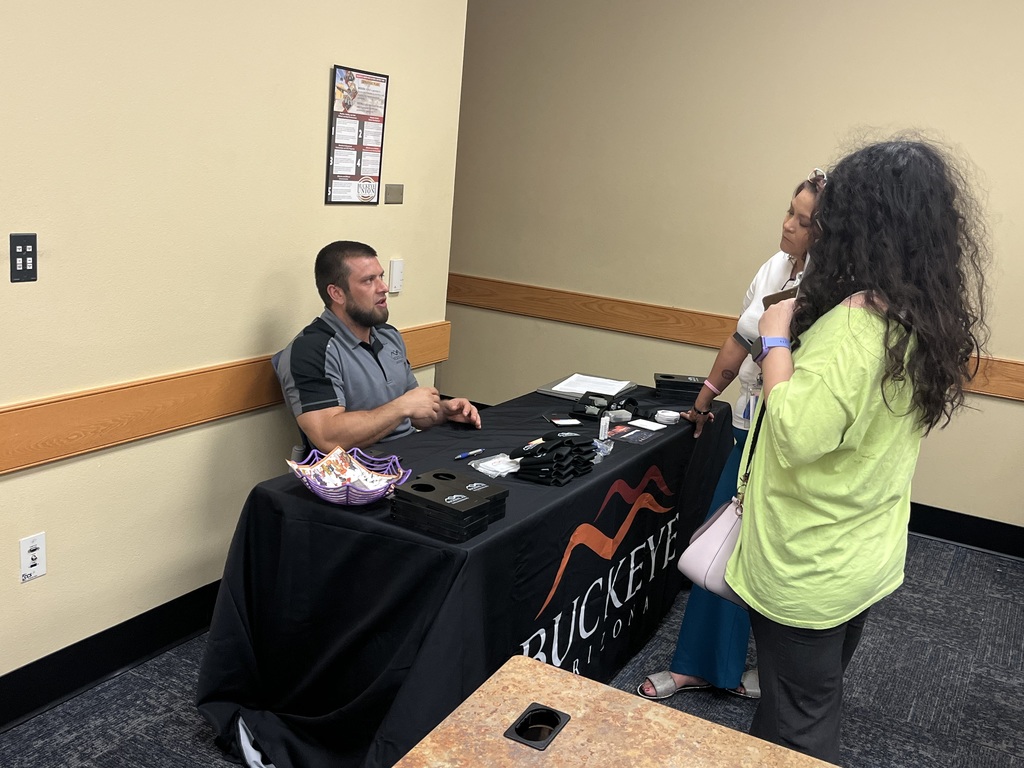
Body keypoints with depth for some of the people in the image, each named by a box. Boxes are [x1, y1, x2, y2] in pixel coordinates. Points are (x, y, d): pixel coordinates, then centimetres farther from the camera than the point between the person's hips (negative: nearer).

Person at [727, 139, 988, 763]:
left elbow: (796, 434, -33)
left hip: (808, 569, -8)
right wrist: (806, 329, 3)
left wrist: (777, 339, -20)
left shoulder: (853, 326, -28)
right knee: (821, 701, 27)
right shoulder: (932, 323, -1)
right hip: (871, 558, 8)